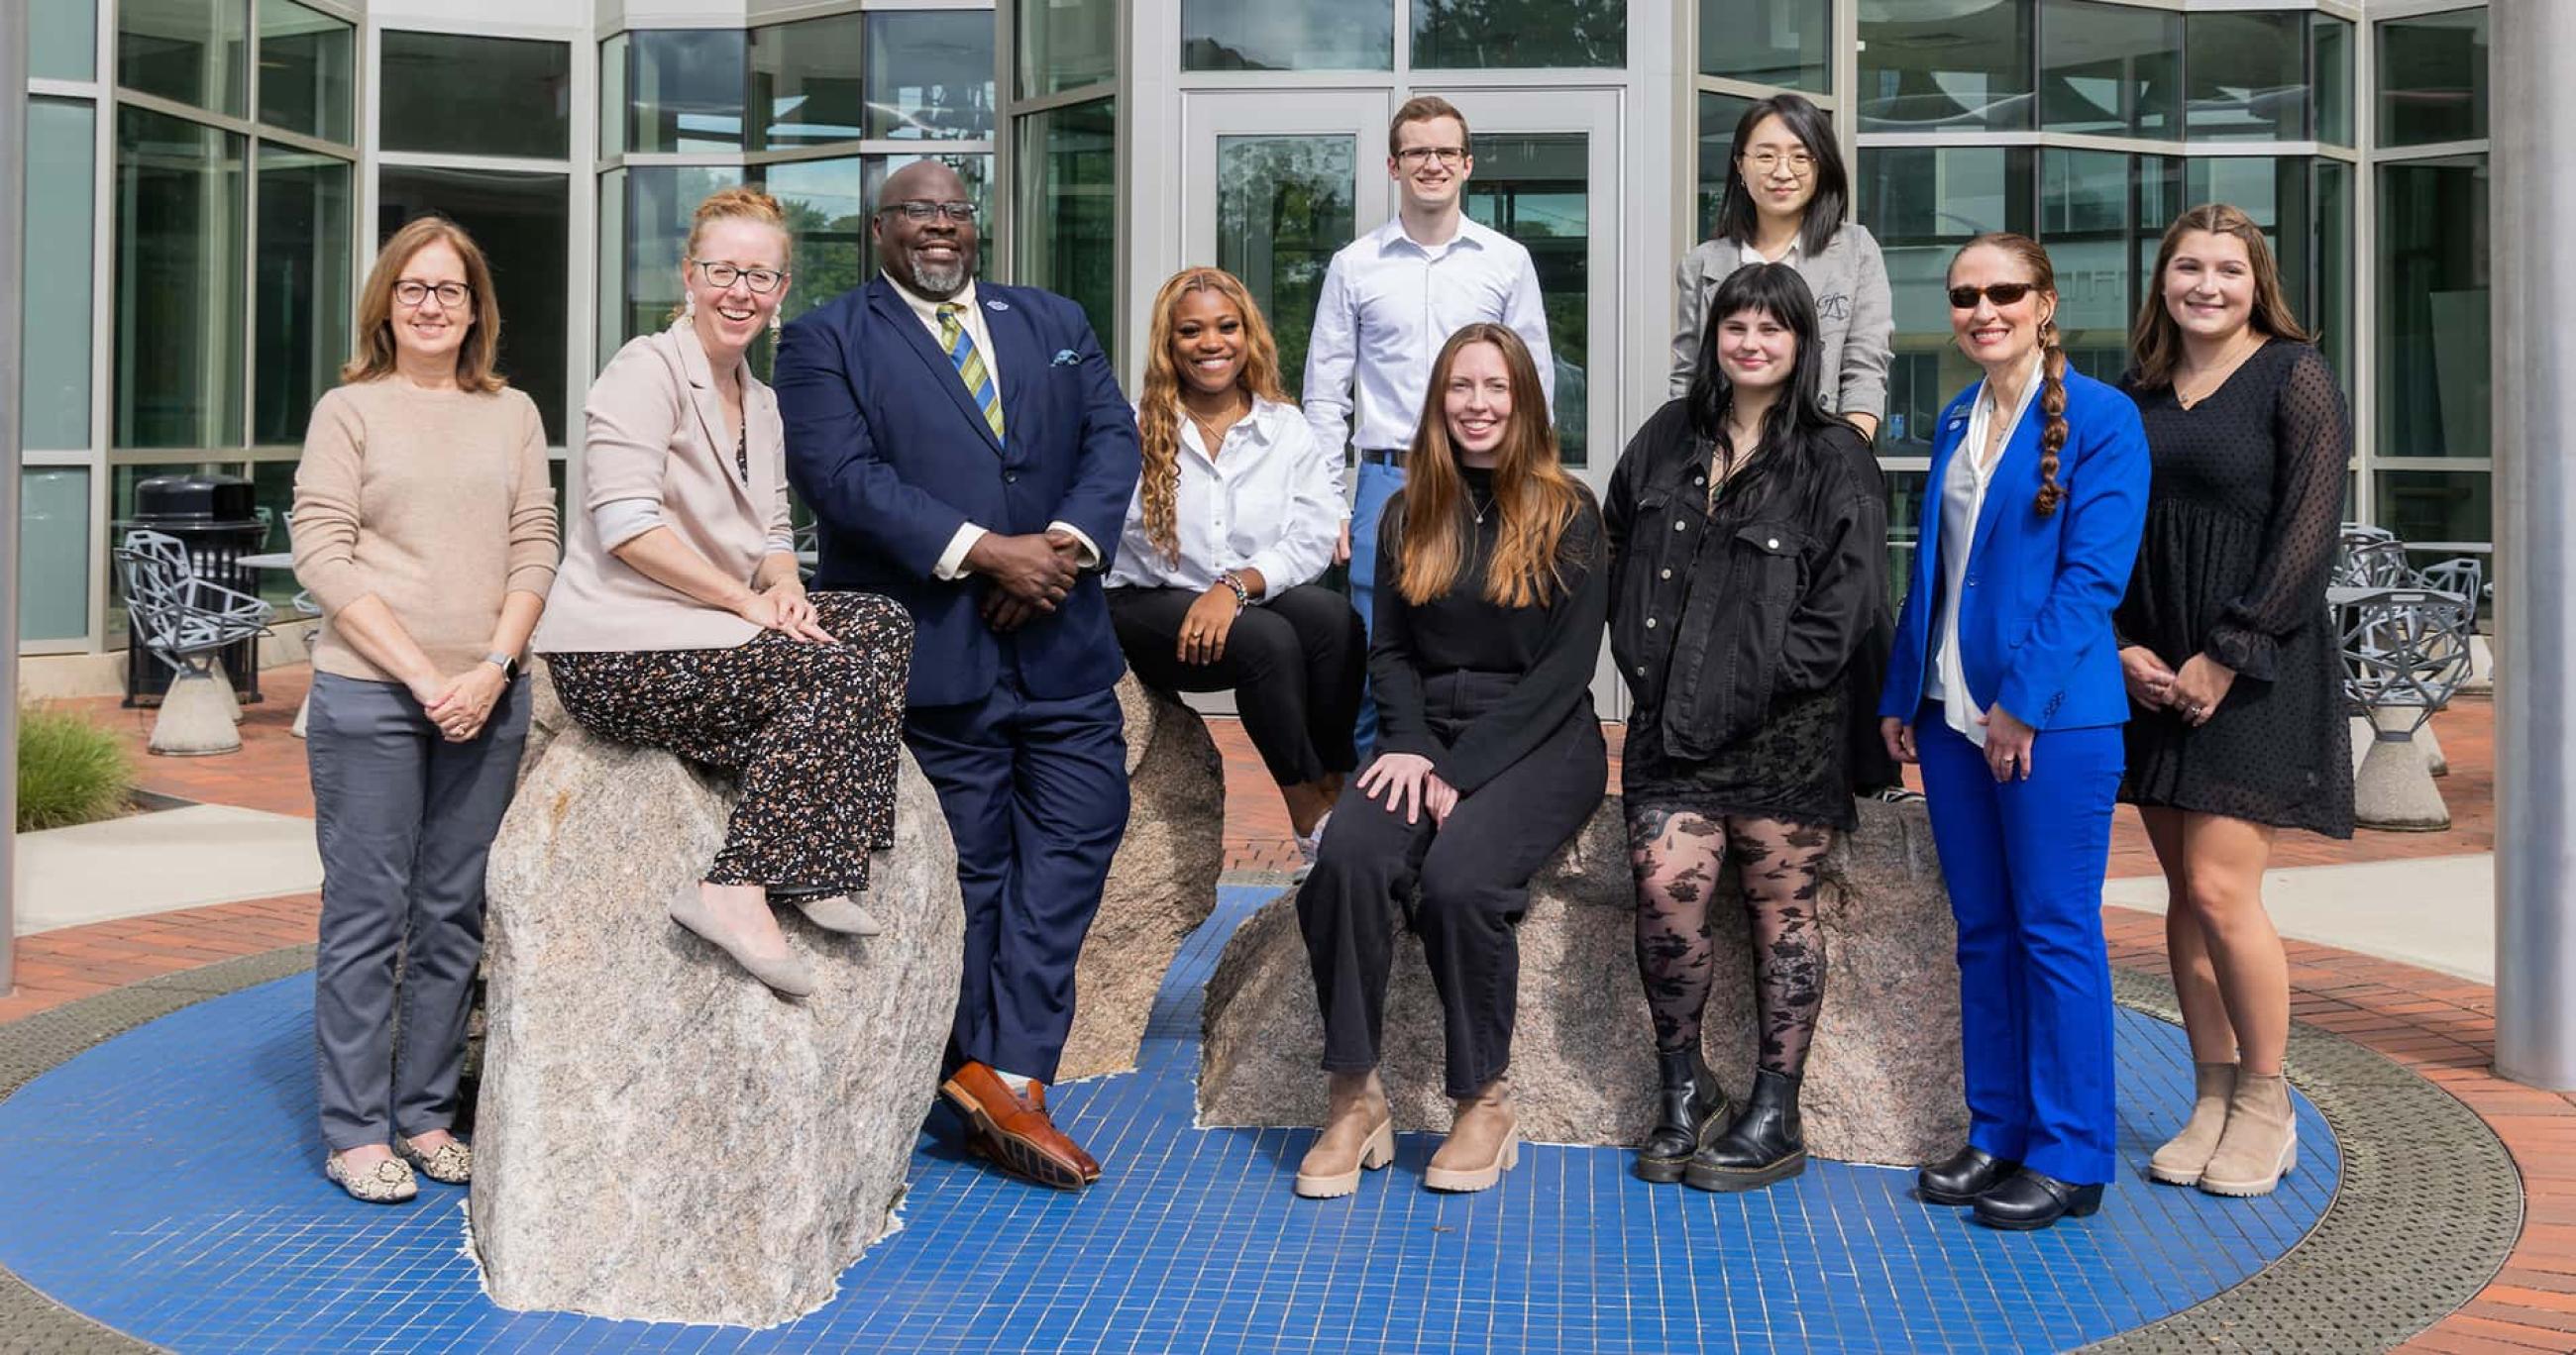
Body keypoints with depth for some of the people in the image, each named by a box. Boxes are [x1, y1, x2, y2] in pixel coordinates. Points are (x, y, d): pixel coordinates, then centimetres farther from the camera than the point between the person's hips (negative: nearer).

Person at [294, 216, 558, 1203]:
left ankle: (425, 1115, 19)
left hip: (486, 701, 3)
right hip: (369, 694, -3)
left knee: (454, 916, 8)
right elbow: (324, 558, -4)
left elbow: (534, 550, 8)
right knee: (367, 915, 1)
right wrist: (422, 677, -12)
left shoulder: (513, 415, 13)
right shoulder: (349, 411, 4)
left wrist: (493, 668, -7)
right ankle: (355, 1131, 10)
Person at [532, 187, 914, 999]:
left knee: (881, 624, -9)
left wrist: (784, 589, -5)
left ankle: (810, 869, -15)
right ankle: (738, 892, -24)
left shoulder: (761, 405, 20)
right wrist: (749, 600, -18)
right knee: (832, 674, -24)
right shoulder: (648, 370, -8)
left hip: (711, 630, 8)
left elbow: (772, 535, 19)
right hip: (618, 652, -8)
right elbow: (626, 524, -18)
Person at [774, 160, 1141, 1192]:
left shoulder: (1055, 324, 17)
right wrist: (983, 552, -19)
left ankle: (1002, 1072, 2)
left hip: (1060, 641, 4)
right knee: (967, 864, 3)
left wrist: (1070, 540, -13)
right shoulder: (827, 341, 3)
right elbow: (840, 473, -11)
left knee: (1077, 831, -3)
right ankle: (1000, 1075, 16)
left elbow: (1112, 436, 7)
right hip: (930, 651, -4)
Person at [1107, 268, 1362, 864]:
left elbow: (1312, 540, -4)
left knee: (1334, 617, -29)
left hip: (1257, 599, 3)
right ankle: (1311, 819, -19)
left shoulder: (1285, 427, 8)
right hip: (1150, 607, -3)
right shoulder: (1134, 428, 2)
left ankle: (1339, 790, -19)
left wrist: (1236, 585, -20)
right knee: (1268, 639, -32)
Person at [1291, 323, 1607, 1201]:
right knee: (1349, 856, -28)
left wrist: (1461, 770, -14)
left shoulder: (1568, 514, 1)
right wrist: (1410, 744, -9)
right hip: (1427, 731, 4)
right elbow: (1390, 650, 12)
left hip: (1540, 742, -3)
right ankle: (1355, 1097, -20)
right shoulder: (1409, 516, 14)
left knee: (1459, 874, -32)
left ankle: (1486, 1101, -12)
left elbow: (1567, 668, -7)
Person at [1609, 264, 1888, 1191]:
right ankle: (1683, 1089, 12)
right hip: (1672, 718, 3)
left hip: (1786, 725, -3)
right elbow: (1618, 551, 19)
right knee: (1666, 889, -7)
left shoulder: (1833, 457, -1)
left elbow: (1848, 600, -7)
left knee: (1780, 905, 1)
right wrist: (1644, 657, 6)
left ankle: (1776, 1117, 12)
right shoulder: (1667, 439, 13)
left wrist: (1757, 680, -13)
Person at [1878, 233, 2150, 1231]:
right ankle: (1998, 1134, 22)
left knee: (2055, 932, 0)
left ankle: (2068, 1157, 10)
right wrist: (1901, 696, 12)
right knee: (1981, 931, 12)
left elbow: (2093, 575, -13)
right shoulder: (1956, 422, 14)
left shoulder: (2101, 419, -6)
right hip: (1953, 712, 7)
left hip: (2051, 716, -7)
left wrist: (2022, 703, -17)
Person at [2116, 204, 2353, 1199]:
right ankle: (2212, 1099, 17)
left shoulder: (2296, 378, -3)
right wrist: (2124, 650, -3)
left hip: (2257, 668, -5)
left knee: (2221, 888, -10)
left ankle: (2265, 1105, 7)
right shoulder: (2137, 394, 12)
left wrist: (2225, 659, -14)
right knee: (2184, 892, 7)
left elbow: (2309, 533, -10)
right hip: (2154, 673, 5)